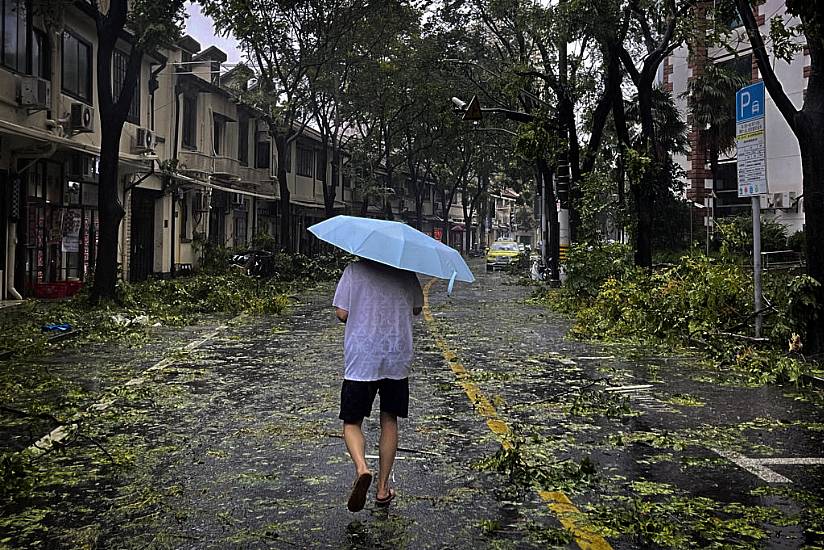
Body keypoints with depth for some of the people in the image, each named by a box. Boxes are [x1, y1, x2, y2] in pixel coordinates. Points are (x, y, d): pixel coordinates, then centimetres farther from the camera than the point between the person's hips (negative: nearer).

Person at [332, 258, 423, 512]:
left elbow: (342, 314, -6)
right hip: (398, 360, 3)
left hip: (361, 360, -2)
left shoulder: (354, 270, -5)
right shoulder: (406, 273, 1)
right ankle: (383, 489, 20)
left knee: (352, 422, 7)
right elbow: (416, 309, 12)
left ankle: (361, 468, -21)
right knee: (389, 420, 15)